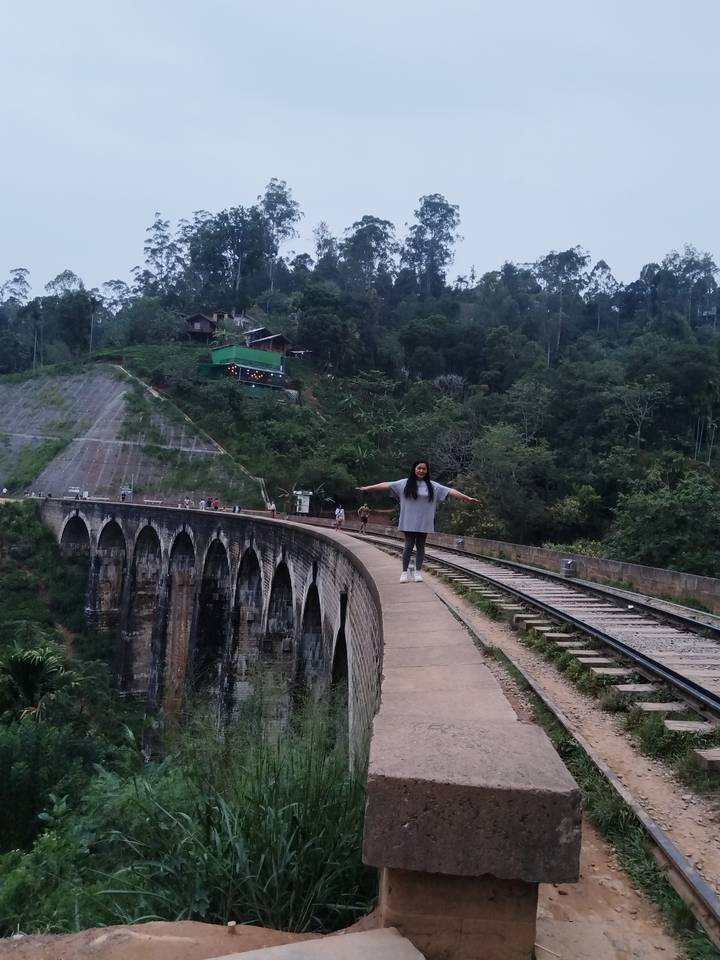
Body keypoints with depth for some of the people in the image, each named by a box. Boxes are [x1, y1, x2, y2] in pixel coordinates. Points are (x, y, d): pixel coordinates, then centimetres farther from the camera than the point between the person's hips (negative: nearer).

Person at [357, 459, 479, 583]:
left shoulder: (432, 486, 3)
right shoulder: (405, 483, 0)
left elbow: (450, 491, 1)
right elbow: (387, 485, -2)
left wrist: (467, 497, -3)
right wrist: (368, 488, -4)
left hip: (424, 522, 1)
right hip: (409, 522, -1)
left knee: (420, 546, 8)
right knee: (408, 546, 1)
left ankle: (418, 572, 17)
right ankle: (404, 572, 9)